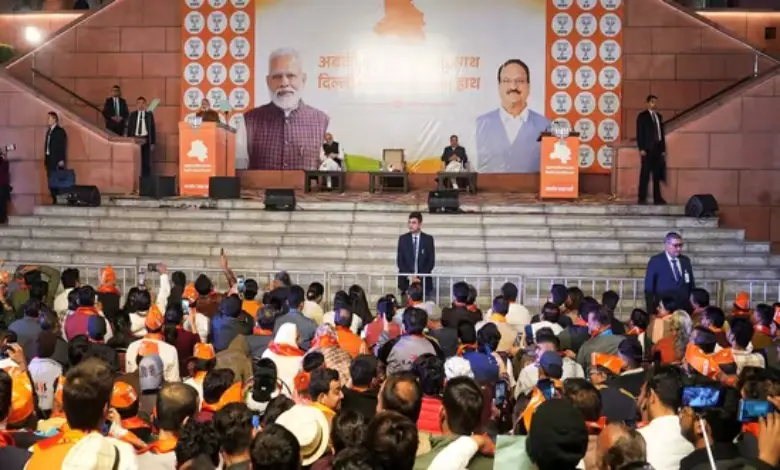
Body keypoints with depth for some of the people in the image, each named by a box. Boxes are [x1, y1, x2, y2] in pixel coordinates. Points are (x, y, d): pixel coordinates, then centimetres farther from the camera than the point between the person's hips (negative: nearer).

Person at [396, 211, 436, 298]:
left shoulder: (428, 239, 4)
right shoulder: (403, 239, 6)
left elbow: (431, 261, 1)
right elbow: (399, 260, 4)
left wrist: (419, 276, -11)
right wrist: (409, 275, -11)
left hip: (423, 280, -1)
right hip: (406, 280, 1)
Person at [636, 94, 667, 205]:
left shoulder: (659, 116, 16)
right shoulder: (642, 116, 0)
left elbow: (662, 133, 15)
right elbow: (639, 133, -6)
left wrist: (663, 149, 9)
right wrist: (641, 148, -14)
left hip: (658, 148, 5)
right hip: (647, 148, -5)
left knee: (657, 174, 5)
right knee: (645, 174, -6)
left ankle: (657, 198, 8)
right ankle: (642, 198, -4)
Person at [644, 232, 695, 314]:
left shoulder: (686, 260, 11)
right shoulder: (655, 261, -2)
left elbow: (691, 285, 15)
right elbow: (649, 287, -2)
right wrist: (651, 311, -7)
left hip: (684, 307, 4)